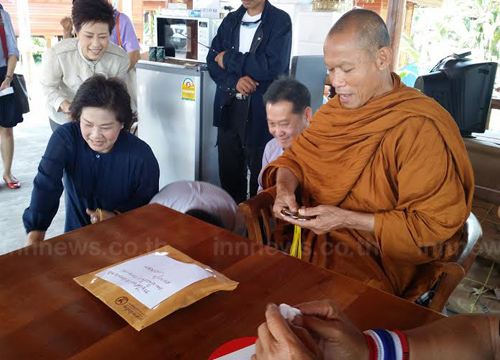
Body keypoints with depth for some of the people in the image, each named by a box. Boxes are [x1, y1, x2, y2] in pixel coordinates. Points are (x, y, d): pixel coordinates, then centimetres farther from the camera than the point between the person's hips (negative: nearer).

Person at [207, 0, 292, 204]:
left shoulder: (280, 21, -4)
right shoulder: (231, 20, 13)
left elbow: (273, 66, -17)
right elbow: (212, 61, 7)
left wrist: (229, 59, -8)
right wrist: (234, 81, -13)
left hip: (262, 112, -4)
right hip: (229, 109, 5)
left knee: (260, 176, 6)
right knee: (228, 172, 12)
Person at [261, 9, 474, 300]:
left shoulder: (420, 128, -18)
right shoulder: (336, 110, 5)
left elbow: (435, 222, -18)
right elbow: (295, 158, 12)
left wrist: (347, 219, -23)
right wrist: (285, 187, -12)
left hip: (379, 261, -6)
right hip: (317, 237, 6)